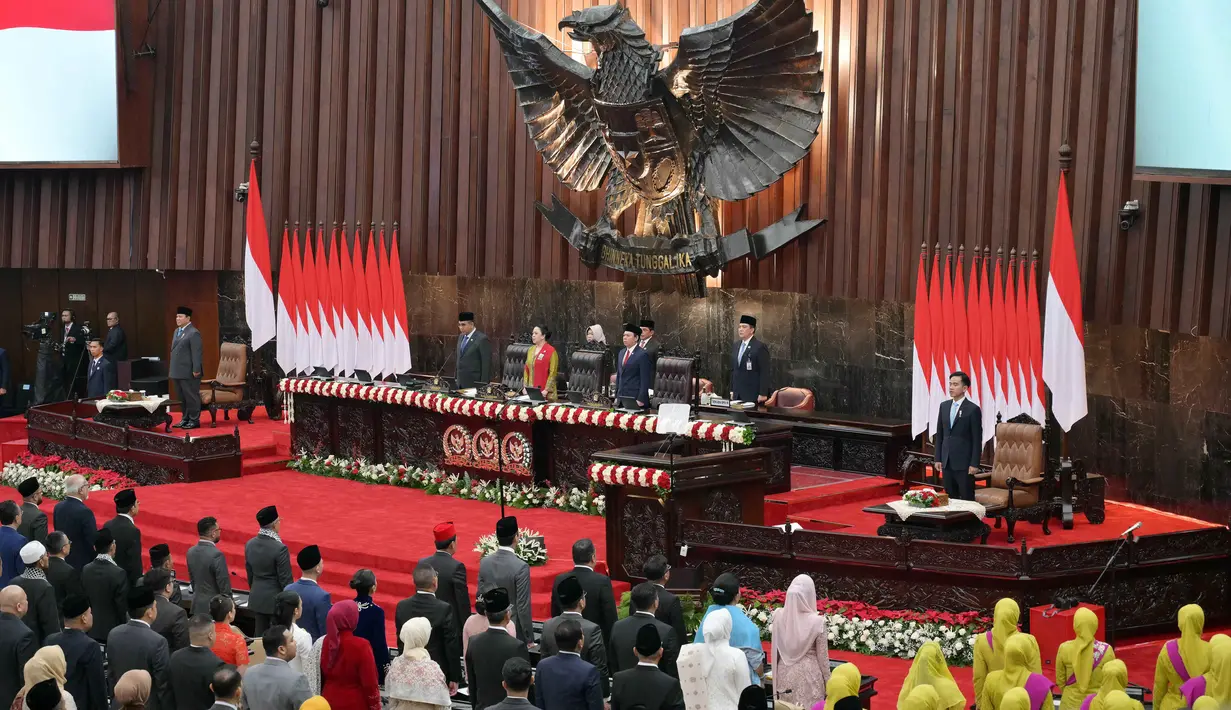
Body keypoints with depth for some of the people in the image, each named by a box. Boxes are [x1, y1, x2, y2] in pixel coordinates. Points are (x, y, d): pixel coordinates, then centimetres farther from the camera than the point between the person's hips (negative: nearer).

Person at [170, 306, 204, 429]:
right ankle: (185, 419, 23)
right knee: (182, 397, 15)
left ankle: (194, 420, 4)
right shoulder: (177, 331, 16)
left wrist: (196, 370, -19)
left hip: (188, 373, -9)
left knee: (191, 397, -2)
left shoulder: (194, 333, -12)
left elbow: (196, 353, -16)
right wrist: (171, 368, 18)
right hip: (178, 372, 9)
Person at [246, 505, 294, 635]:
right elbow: (286, 579, -16)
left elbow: (250, 574, 10)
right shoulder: (280, 549, -21)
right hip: (276, 600, -6)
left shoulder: (250, 545, -1)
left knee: (260, 635, 12)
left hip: (257, 599, 6)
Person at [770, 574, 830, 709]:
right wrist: (828, 684, 4)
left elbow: (775, 651, 2)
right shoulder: (817, 622, -19)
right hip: (809, 677, -3)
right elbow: (822, 657, -9)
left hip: (785, 675, 3)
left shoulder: (779, 616, -9)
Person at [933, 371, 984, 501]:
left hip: (964, 463, -5)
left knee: (967, 499, -1)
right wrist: (938, 458, 8)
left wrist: (974, 464, -12)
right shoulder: (944, 406, 9)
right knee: (950, 499, 8)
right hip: (947, 462, 6)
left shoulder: (973, 409, -8)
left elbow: (977, 439, -8)